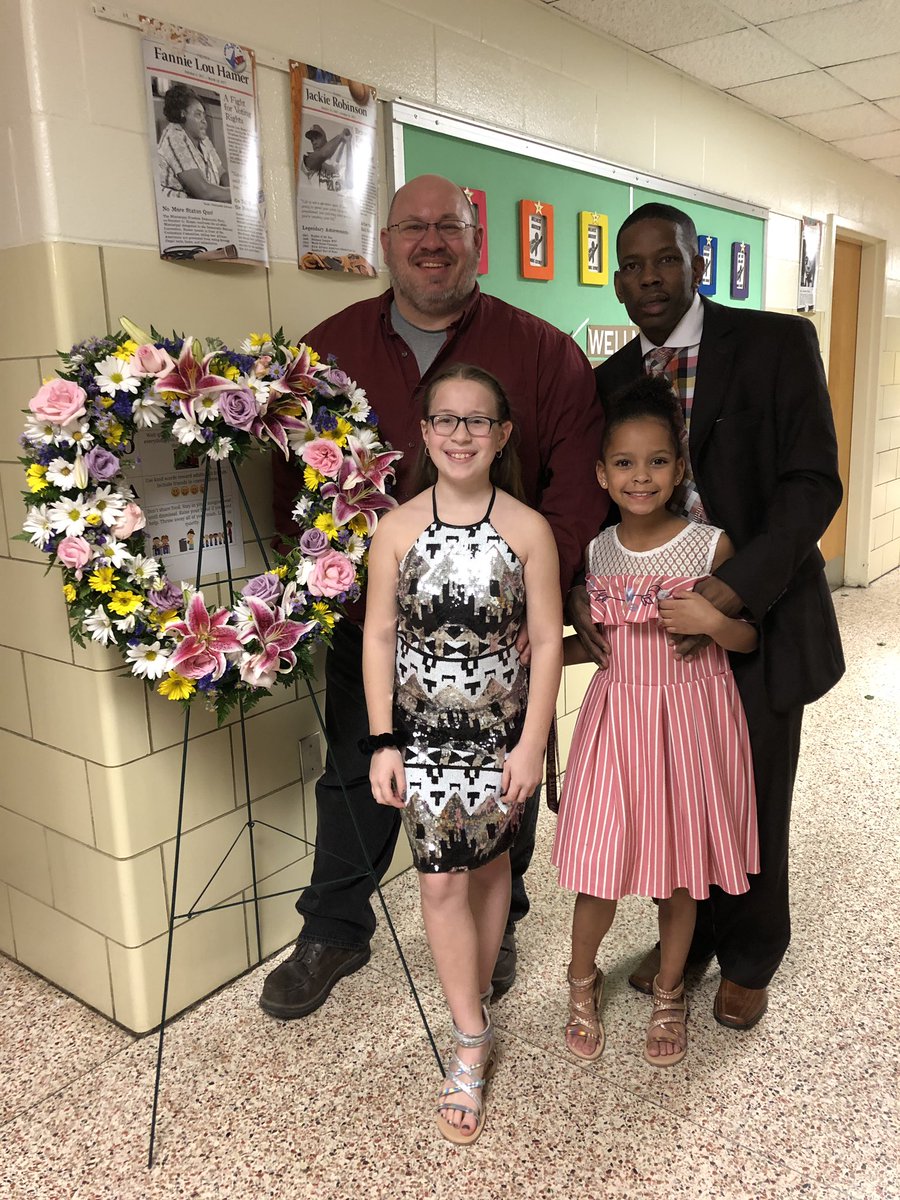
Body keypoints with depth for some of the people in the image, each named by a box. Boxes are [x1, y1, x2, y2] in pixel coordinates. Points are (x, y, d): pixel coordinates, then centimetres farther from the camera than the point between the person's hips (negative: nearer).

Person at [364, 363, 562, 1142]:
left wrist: (531, 744, -8)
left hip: (501, 727, 0)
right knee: (441, 879, 2)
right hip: (423, 729, 0)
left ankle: (474, 1005, 39)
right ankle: (473, 1040, 20)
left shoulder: (528, 528, -9)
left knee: (489, 866, 15)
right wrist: (382, 741, -4)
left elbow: (547, 641, -7)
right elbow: (379, 637, -3)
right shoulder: (397, 528, -6)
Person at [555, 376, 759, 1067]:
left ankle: (669, 992, 37)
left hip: (692, 721, -1)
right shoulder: (596, 554, 1)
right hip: (618, 718, 2)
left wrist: (712, 621, -19)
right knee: (601, 868, 4)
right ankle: (583, 982, 33)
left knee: (680, 870, 12)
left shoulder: (711, 546, -7)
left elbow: (750, 639, 1)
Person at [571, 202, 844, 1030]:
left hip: (759, 615, -3)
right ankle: (685, 936, 40)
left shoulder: (777, 344, -8)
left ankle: (749, 960, 37)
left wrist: (735, 587, -27)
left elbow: (812, 482, -14)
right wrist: (580, 589, -12)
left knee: (752, 803, 11)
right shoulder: (609, 380, 6)